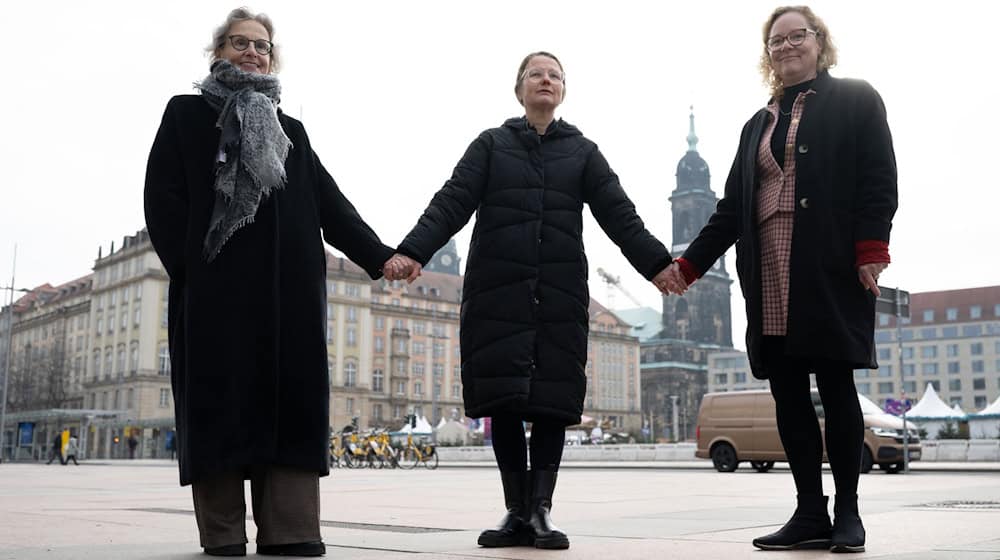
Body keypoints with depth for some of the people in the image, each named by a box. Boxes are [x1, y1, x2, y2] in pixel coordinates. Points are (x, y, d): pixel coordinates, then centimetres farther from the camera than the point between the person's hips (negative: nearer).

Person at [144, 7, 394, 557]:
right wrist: (188, 268, -10)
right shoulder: (186, 114, 15)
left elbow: (331, 204, 13)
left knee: (291, 400, -5)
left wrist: (379, 257, 0)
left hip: (288, 290, 3)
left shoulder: (291, 131, 24)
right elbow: (163, 198, 3)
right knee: (219, 401, -5)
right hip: (214, 286, -3)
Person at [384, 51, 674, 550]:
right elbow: (452, 203, 1)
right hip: (498, 290, 0)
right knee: (503, 398, -2)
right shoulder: (491, 145, 12)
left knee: (551, 400, -3)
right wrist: (412, 252, -15)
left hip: (559, 293, 1)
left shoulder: (582, 151, 14)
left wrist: (657, 263, -11)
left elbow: (618, 214, 4)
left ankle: (541, 510, 4)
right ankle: (516, 513, 7)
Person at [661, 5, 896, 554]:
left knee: (835, 386, -3)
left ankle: (847, 512, 8)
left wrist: (871, 251, -15)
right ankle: (810, 515, 8)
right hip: (770, 276, 5)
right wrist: (688, 264, 10)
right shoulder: (758, 125, 23)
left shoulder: (855, 99, 8)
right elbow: (732, 206, 18)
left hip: (832, 268, -5)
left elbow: (879, 180, -3)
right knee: (787, 392, 2)